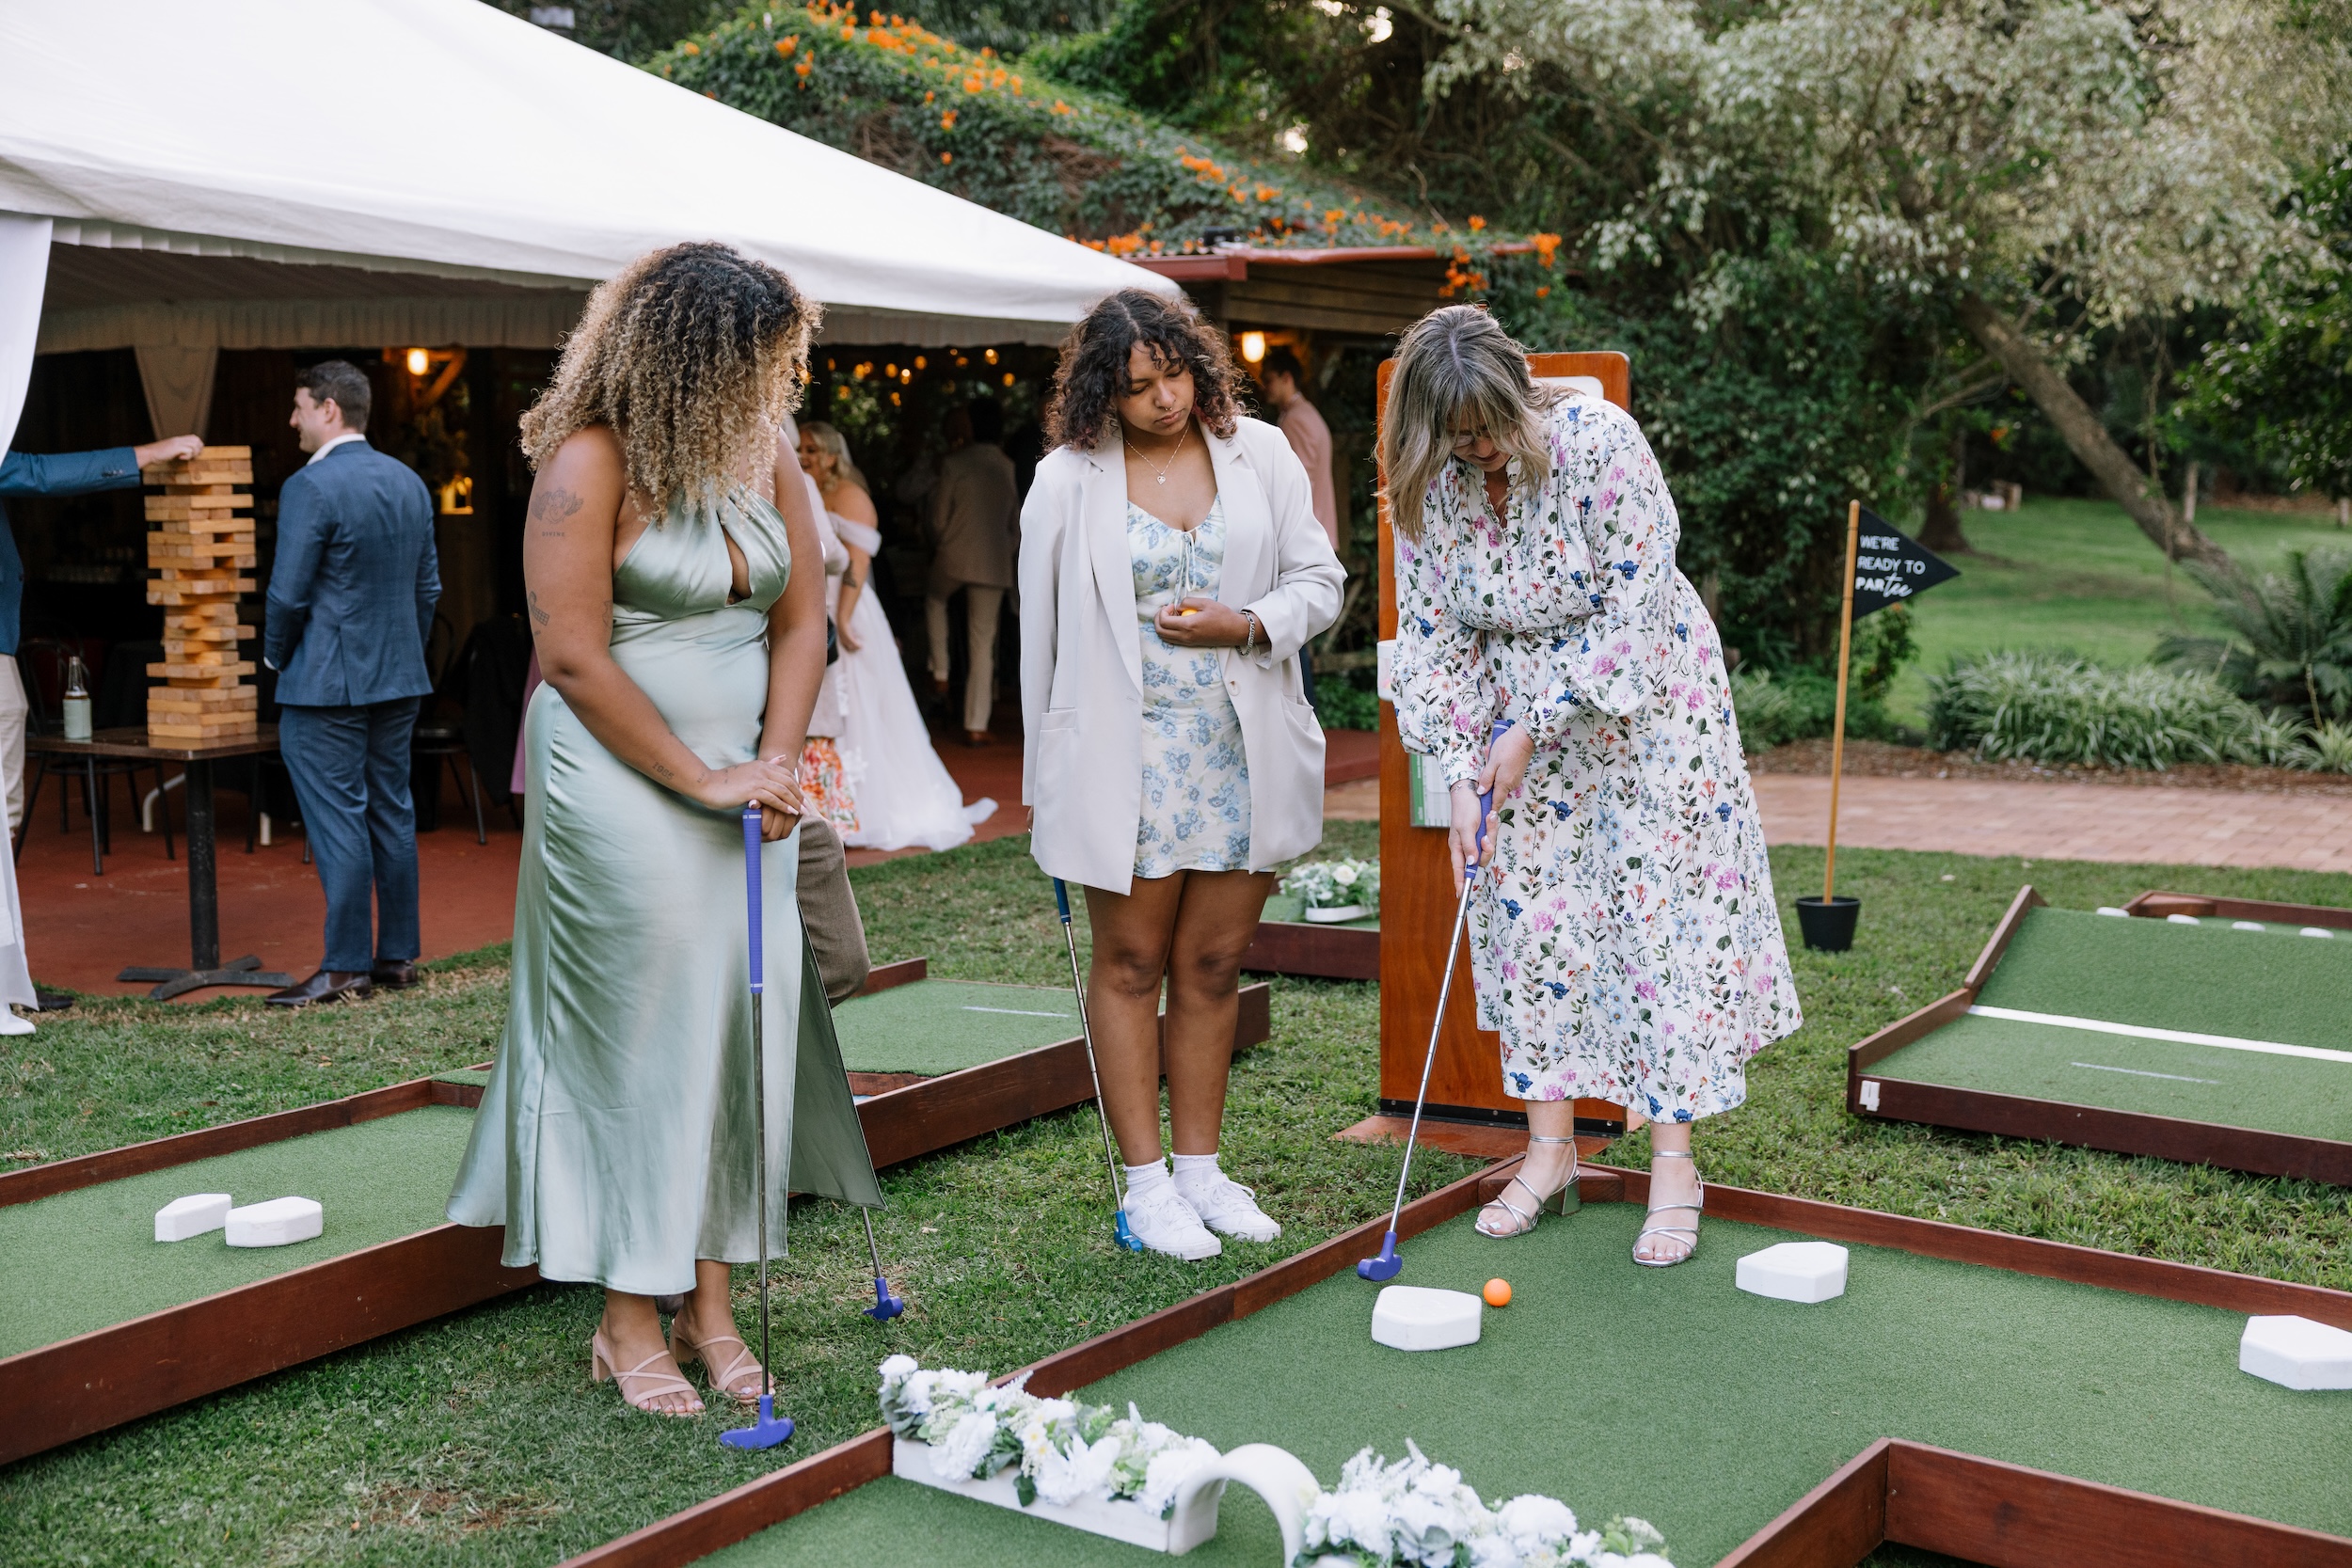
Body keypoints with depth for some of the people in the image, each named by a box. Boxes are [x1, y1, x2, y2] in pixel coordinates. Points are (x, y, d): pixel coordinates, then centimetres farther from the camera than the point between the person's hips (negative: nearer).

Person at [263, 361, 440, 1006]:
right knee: (392, 813, 12)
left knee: (338, 821, -3)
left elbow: (288, 593, -15)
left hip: (325, 685, -7)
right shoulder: (409, 482, 9)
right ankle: (398, 954, 17)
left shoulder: (310, 486, -15)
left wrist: (275, 656, 1)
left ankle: (346, 966, 0)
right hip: (399, 679, 7)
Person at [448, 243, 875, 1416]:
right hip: (618, 781, -6)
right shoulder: (592, 463, -13)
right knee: (641, 1033, -3)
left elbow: (802, 619, 9)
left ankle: (710, 1306, 15)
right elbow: (575, 658, -16)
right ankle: (629, 1323, 10)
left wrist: (778, 761, -5)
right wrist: (701, 780, -14)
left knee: (748, 1022, 4)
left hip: (746, 781, 6)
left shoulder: (764, 455, 7)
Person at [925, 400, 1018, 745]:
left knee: (934, 599, 32)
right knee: (983, 644, 3)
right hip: (995, 562, 2)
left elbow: (939, 517, -1)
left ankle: (940, 672, 20)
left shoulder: (953, 464, -6)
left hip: (955, 557, -2)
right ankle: (976, 726, 3)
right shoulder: (1008, 467, 3)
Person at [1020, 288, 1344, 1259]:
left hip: (1244, 749, 3)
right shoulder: (1067, 482, -2)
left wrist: (1247, 624, -12)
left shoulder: (1261, 454, 4)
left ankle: (1201, 1168, 22)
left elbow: (1320, 580, 9)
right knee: (1131, 962, 5)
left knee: (1213, 962, 10)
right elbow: (1041, 632, 3)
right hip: (1126, 754, -2)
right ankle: (1146, 1182, 15)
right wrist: (1049, 776, 6)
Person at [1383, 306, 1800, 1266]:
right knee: (1528, 911, 4)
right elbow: (1433, 637, -4)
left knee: (1663, 905, -5)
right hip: (1519, 711, 4)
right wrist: (1461, 772, -13)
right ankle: (1550, 1144, 17)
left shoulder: (1598, 443, -23)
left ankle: (1674, 1161, 3)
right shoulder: (1428, 486, -10)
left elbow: (1634, 615, -22)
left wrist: (1532, 728, -21)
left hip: (1644, 700, -4)